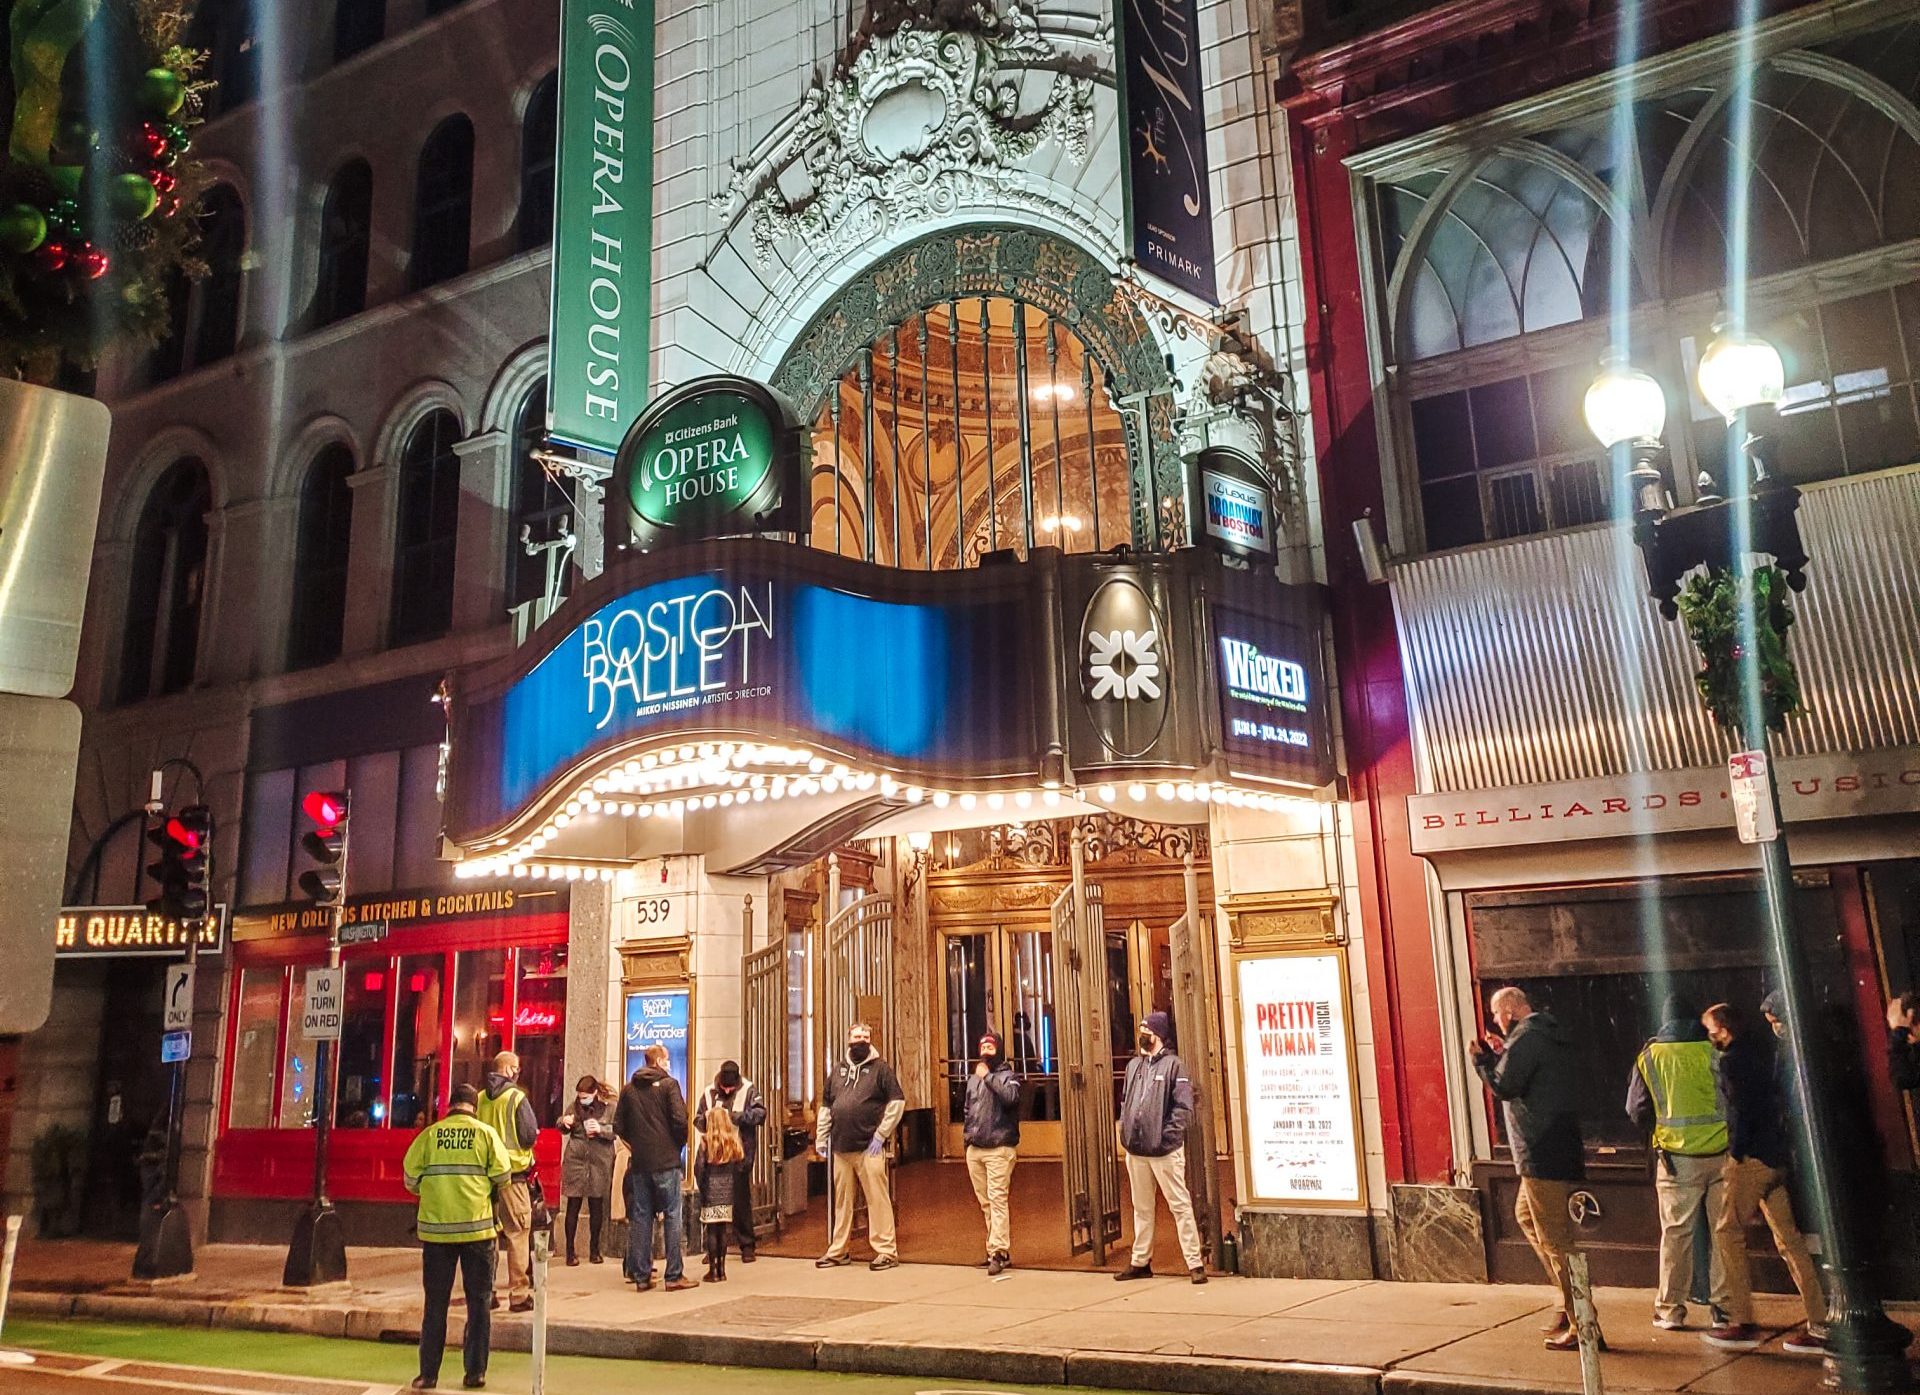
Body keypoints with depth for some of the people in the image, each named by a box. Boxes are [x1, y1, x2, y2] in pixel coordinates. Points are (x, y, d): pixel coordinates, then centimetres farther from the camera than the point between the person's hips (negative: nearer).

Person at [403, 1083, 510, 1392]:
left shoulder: (429, 1134, 0)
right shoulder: (485, 1133, -1)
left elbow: (410, 1178, 0)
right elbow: (503, 1177, -4)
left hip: (436, 1227, 1)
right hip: (477, 1227, -1)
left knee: (435, 1303, 11)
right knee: (479, 1301, 9)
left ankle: (428, 1374, 14)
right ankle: (475, 1372, 11)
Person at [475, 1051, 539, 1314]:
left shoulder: (480, 1099, 3)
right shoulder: (517, 1098, -11)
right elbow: (530, 1135, -12)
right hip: (513, 1174, -5)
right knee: (518, 1233, 0)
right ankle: (518, 1295, 0)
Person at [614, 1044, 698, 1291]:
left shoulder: (629, 1089, 9)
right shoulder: (669, 1084, -5)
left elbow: (618, 1126, 9)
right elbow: (680, 1120, -13)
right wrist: (679, 1144, 4)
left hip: (638, 1162, 5)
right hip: (666, 1160, -5)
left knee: (640, 1217, 9)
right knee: (672, 1216, 0)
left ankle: (641, 1276, 10)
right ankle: (674, 1275, -1)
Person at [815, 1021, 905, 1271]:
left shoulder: (880, 1068, -1)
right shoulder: (838, 1070, 15)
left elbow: (897, 1101, -6)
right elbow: (826, 1107, 20)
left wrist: (881, 1134, -10)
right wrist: (821, 1138, 13)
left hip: (869, 1148, -5)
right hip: (841, 1148, 5)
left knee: (877, 1199, -5)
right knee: (842, 1201, 13)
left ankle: (886, 1251, 1)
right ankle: (838, 1250, 23)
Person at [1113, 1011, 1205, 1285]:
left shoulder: (1173, 1065, -6)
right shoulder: (1134, 1065, 14)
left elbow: (1184, 1107, -11)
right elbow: (1124, 1101, 21)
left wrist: (1167, 1135, -16)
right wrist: (1123, 1131, 9)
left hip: (1165, 1150, -7)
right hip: (1135, 1150, 7)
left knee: (1180, 1205, -3)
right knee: (1142, 1208, 15)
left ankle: (1195, 1263, 2)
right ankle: (1140, 1262, 25)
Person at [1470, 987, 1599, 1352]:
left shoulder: (1526, 1038, -15)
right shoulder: (1550, 1034, 15)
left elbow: (1503, 1086, -19)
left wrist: (1481, 1059, -4)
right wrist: (1501, 1054, 20)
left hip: (1542, 1155, -10)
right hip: (1562, 1151, 10)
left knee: (1555, 1240, -5)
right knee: (1526, 1214, 22)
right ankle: (1570, 1301, 23)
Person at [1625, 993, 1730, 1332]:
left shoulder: (1649, 1058, 0)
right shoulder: (1715, 1052, -4)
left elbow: (1636, 1111, 4)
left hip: (1676, 1156, 0)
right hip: (1722, 1152, 0)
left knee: (1676, 1233, 7)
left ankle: (1670, 1309, 11)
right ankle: (1724, 1307, 13)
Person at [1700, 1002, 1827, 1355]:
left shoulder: (1730, 1060, -11)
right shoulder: (1763, 1051, 14)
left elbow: (1741, 1109, -18)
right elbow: (1778, 1102, 16)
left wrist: (1736, 1150, -8)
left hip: (1751, 1157, -8)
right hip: (1777, 1154, 9)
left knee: (1728, 1232, -1)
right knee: (1788, 1237, 11)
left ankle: (1742, 1323, -1)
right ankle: (1818, 1325, 11)